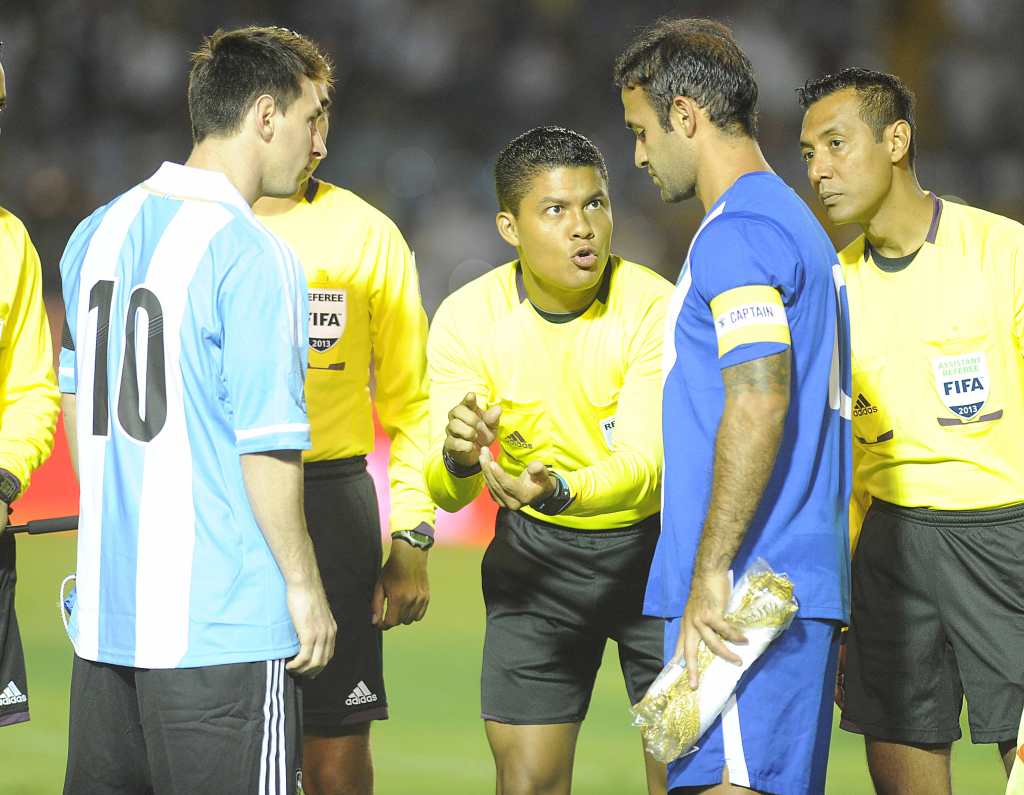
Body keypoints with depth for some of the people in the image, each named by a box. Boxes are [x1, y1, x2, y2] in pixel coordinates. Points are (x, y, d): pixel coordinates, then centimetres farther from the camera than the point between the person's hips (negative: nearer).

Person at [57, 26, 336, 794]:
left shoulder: (98, 234, 10)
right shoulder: (255, 258, -14)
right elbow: (266, 448, -16)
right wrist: (302, 584, -8)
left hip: (105, 609, 7)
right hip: (223, 626, -7)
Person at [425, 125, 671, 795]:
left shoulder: (653, 306, -21)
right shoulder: (468, 318, -13)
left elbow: (643, 468, -28)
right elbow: (446, 492, -14)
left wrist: (559, 489, -48)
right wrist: (458, 458, -38)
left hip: (652, 543, -2)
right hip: (536, 552, 2)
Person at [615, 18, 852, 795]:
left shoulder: (737, 234, -11)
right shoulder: (798, 224, 21)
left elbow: (759, 404, -22)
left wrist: (710, 573, -22)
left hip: (746, 590, -10)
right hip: (805, 587, 10)